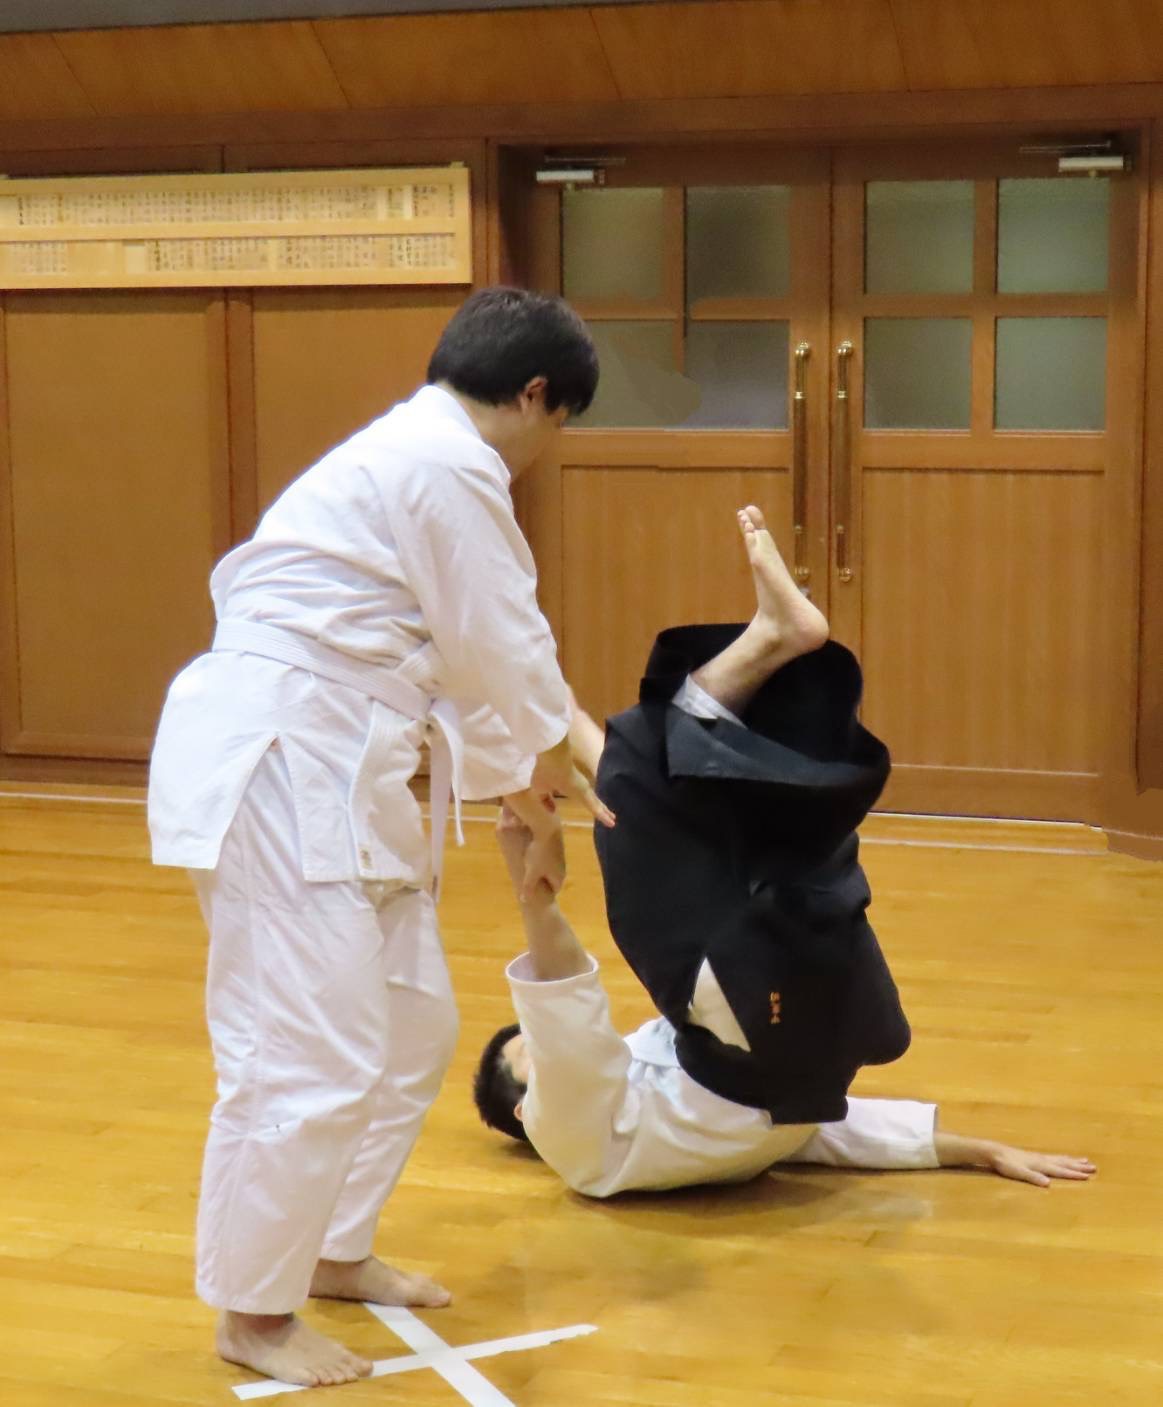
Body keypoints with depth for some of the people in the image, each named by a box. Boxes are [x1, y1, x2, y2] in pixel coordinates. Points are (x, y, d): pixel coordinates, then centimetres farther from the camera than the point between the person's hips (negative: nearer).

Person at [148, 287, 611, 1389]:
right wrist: (546, 777, 10)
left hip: (329, 769, 11)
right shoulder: (451, 465, -15)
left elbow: (452, 661, 24)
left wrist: (524, 786, 25)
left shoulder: (409, 456, 19)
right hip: (279, 768, -11)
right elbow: (502, 655, -9)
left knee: (412, 1026, 18)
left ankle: (332, 1251, 33)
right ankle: (252, 1313, 8)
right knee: (310, 1056, -7)